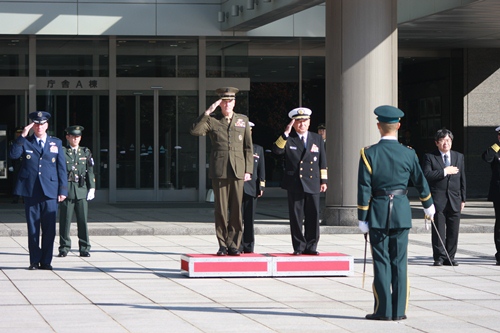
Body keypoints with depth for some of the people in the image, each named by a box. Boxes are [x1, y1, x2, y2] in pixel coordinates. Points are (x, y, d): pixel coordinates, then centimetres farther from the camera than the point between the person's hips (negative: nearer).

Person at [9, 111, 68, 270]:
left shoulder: (56, 143, 11)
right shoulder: (25, 142, 8)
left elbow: (62, 168, 9)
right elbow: (13, 154, -10)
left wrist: (63, 190, 2)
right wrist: (22, 136, -14)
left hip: (50, 192, 1)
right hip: (30, 192, -1)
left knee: (49, 229, 0)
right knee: (33, 229, 3)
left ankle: (46, 261, 7)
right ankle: (34, 261, 9)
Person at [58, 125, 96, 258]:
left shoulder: (86, 152, 13)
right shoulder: (62, 152, 3)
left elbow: (90, 171, 12)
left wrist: (91, 188, 4)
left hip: (82, 189, 2)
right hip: (67, 189, -2)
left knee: (83, 220, 2)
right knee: (65, 219, 0)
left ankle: (84, 249, 7)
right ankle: (64, 248, 8)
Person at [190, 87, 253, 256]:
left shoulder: (243, 120, 13)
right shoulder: (212, 120, 7)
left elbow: (248, 147, 12)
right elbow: (195, 131, -10)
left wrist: (248, 170, 5)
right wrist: (207, 112, -13)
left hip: (238, 171, 1)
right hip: (219, 171, -1)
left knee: (236, 210, 0)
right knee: (221, 210, -1)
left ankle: (234, 245, 6)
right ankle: (223, 245, 5)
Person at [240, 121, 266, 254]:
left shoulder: (258, 149, 14)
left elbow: (261, 169, 12)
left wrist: (261, 187, 4)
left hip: (251, 188, 2)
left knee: (249, 220, 3)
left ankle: (248, 247, 7)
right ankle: (237, 247, -2)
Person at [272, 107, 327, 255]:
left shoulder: (317, 139, 13)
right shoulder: (288, 139, 6)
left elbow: (323, 161, 14)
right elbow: (276, 150, -13)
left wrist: (323, 180, 9)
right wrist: (286, 133, -19)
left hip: (312, 184, 2)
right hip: (294, 185, -2)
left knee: (313, 217, 0)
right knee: (296, 218, 0)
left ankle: (311, 247, 7)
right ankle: (299, 247, 6)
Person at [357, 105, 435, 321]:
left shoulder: (369, 154, -8)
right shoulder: (408, 154, -1)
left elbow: (364, 189, -9)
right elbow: (420, 182, 11)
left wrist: (363, 219, -3)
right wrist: (428, 205, 29)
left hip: (377, 212, -2)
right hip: (402, 212, 2)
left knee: (381, 262, 2)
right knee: (399, 262, 6)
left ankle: (383, 310, 2)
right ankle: (399, 311, 7)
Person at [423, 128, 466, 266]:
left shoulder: (459, 157, 15)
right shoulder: (430, 157, 2)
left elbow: (462, 179, 16)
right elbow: (427, 175, -12)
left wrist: (463, 199, 12)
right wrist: (445, 171, -13)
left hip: (454, 200, 4)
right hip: (438, 199, -3)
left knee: (453, 230, 3)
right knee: (438, 230, -4)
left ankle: (450, 257, 9)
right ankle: (439, 257, 1)